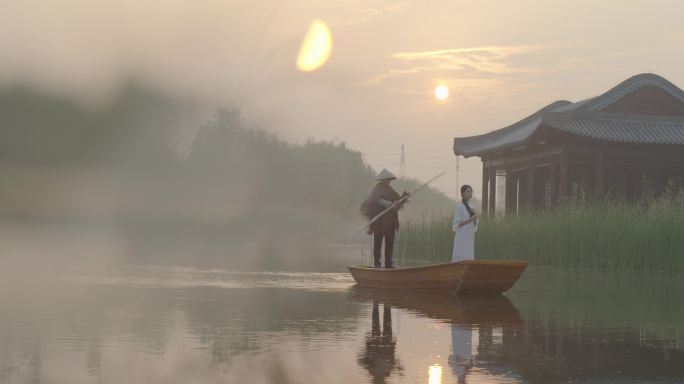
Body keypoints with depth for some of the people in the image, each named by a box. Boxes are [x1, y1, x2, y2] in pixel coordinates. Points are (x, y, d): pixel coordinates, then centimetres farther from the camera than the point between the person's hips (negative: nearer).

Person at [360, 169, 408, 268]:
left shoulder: (390, 190, 17)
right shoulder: (377, 189, -6)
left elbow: (398, 200, 15)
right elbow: (380, 200, -23)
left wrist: (403, 198, -7)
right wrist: (391, 205, -37)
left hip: (390, 221, 7)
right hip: (379, 222, -7)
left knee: (390, 242, 6)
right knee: (378, 242, -4)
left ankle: (388, 263, 11)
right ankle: (377, 263, -1)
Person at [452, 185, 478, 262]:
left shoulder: (469, 207, 16)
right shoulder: (459, 206, -8)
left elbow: (474, 224, 15)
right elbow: (457, 224, -14)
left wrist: (475, 217, -5)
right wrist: (470, 219, -20)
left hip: (469, 237, 8)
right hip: (462, 236, -8)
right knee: (461, 260, -11)